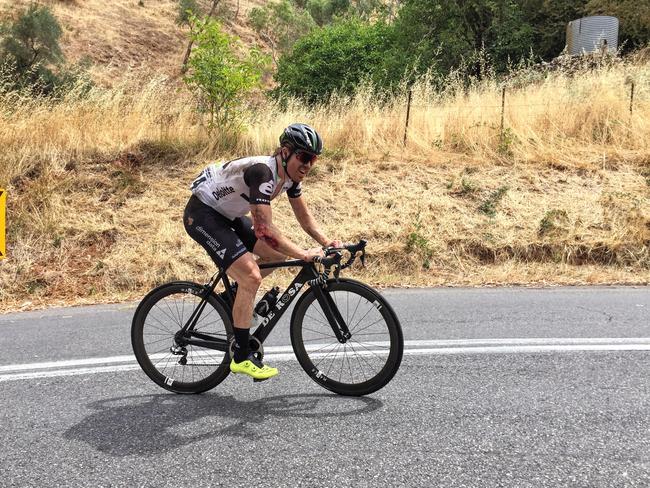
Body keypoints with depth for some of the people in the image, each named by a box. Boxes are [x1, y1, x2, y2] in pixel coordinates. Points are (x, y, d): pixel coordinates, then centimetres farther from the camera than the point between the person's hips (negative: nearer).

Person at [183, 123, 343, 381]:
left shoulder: (290, 175, -3)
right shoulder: (262, 172, -30)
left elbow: (304, 216, 6)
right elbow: (264, 228, -35)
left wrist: (327, 241, -8)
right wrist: (304, 254, -34)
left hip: (227, 215, 10)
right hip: (202, 214, -9)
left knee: (277, 253, 7)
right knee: (251, 275, -20)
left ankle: (235, 297, 21)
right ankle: (241, 357, -11)